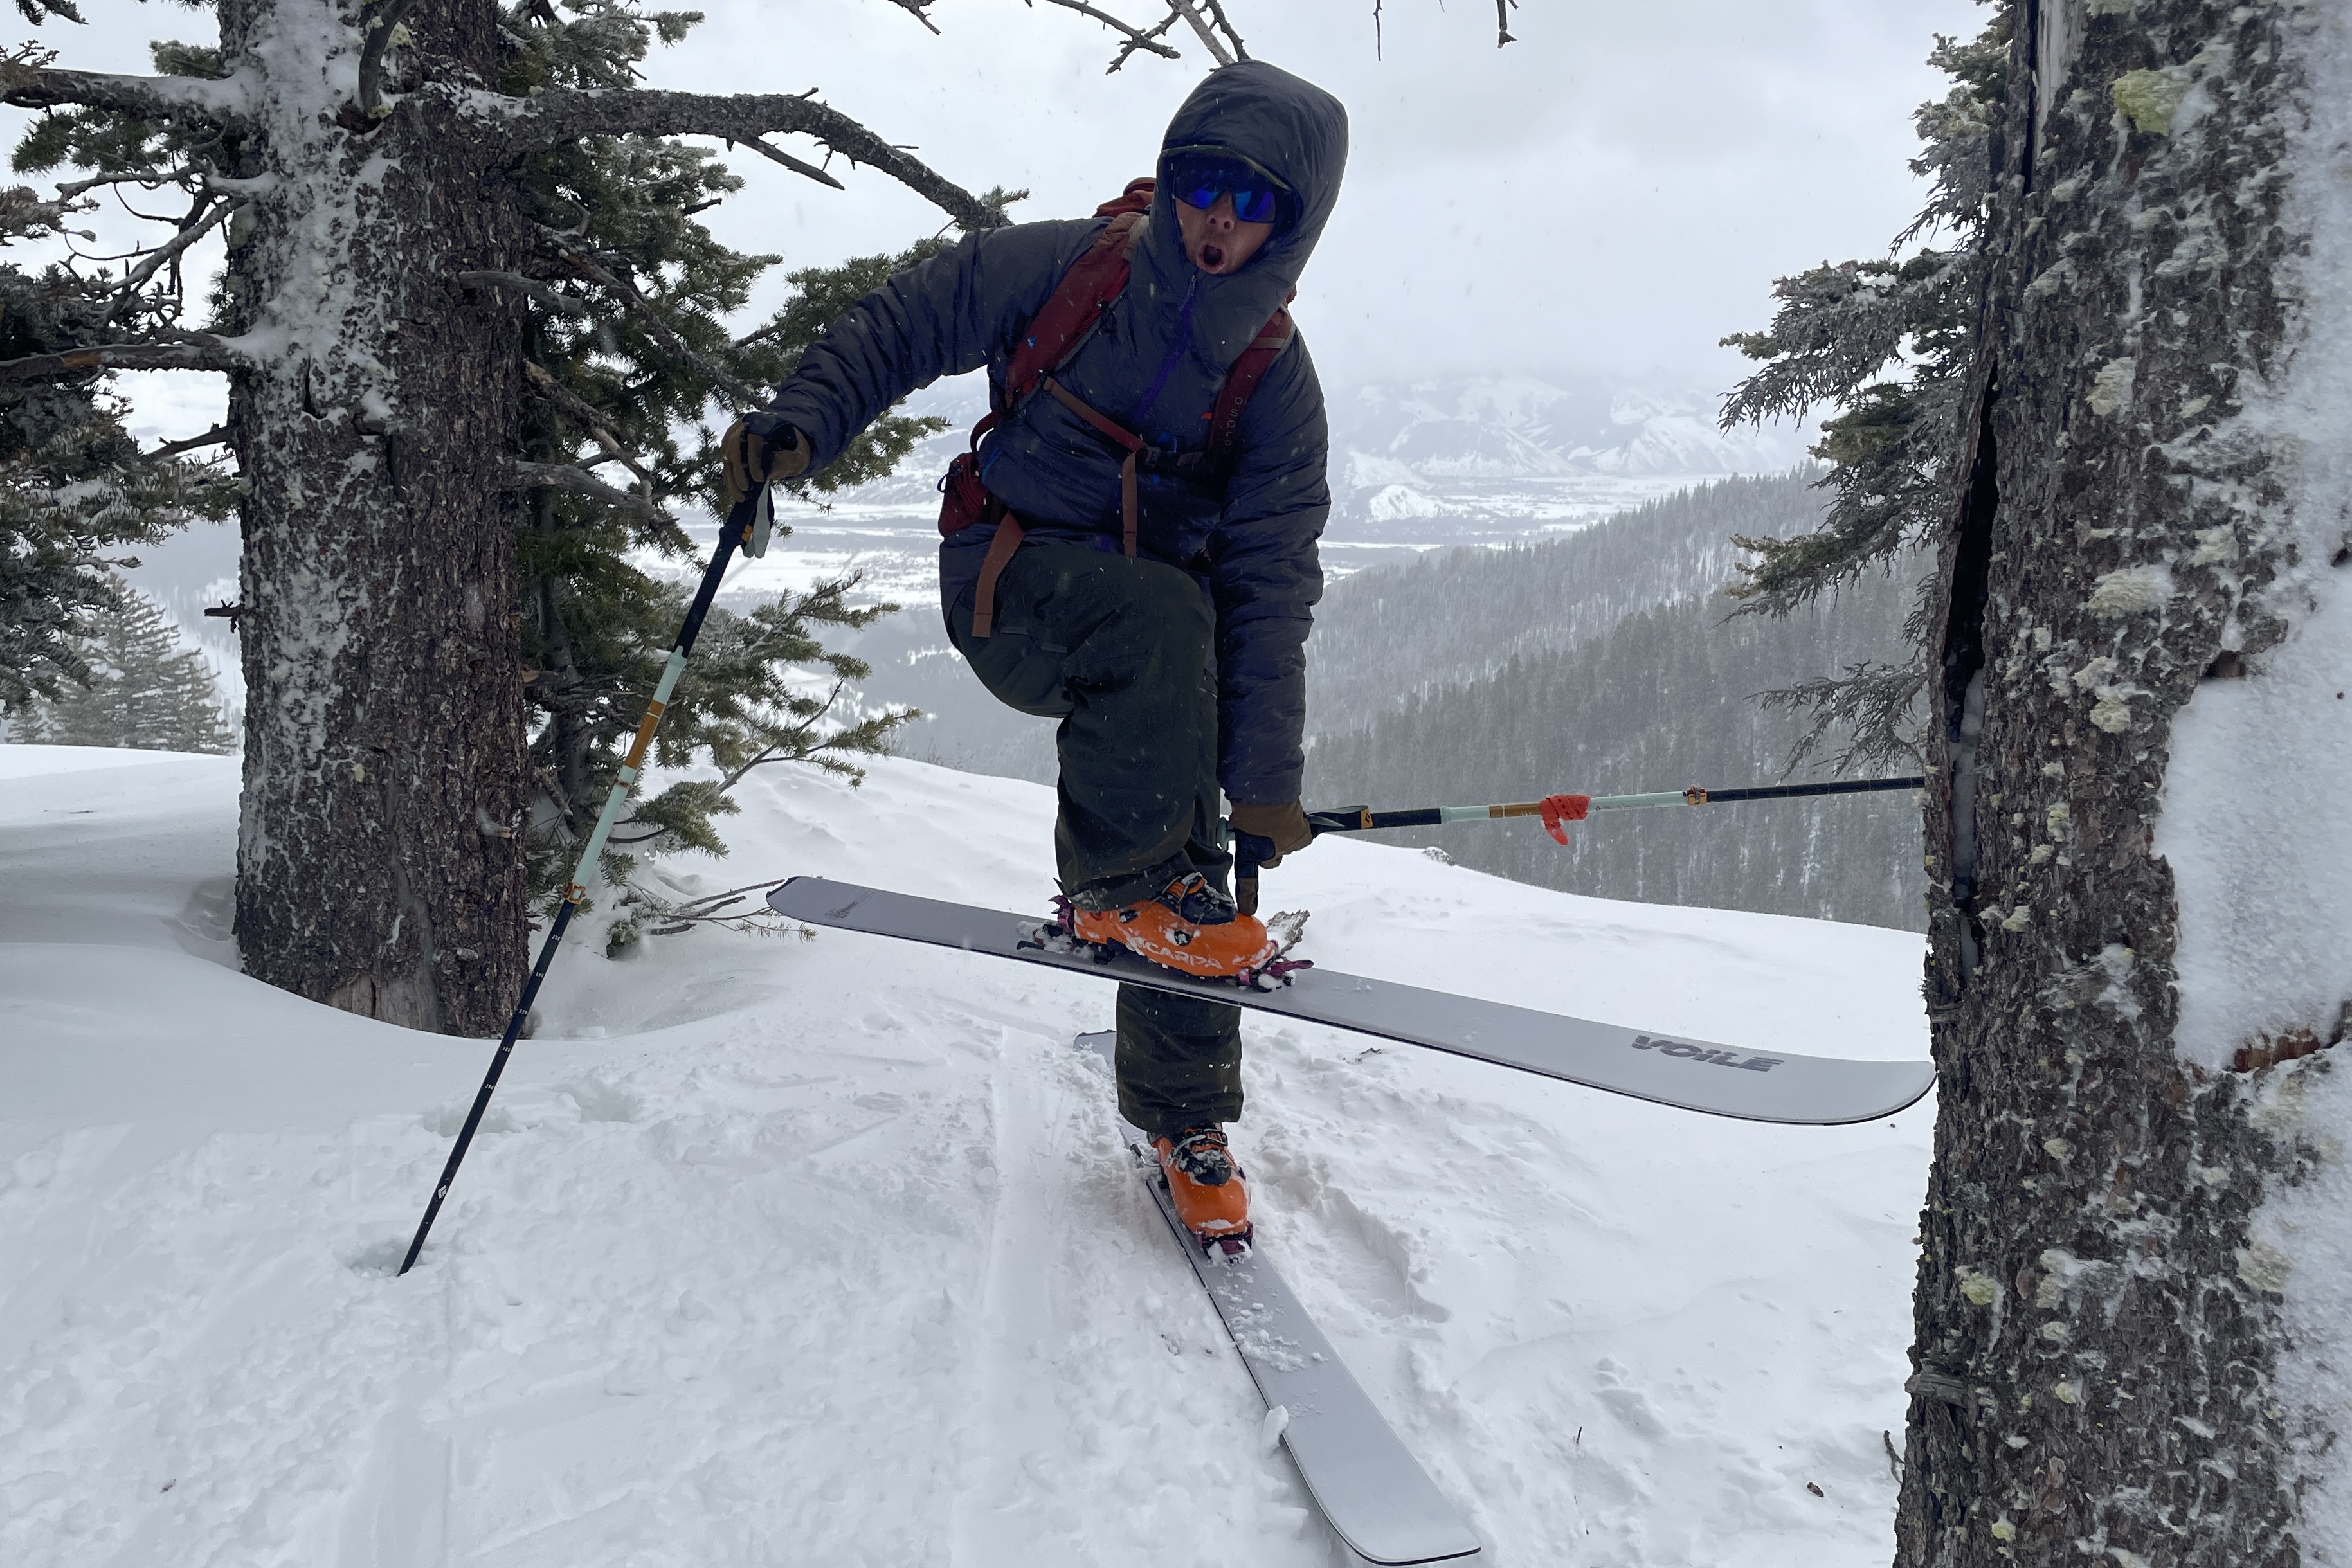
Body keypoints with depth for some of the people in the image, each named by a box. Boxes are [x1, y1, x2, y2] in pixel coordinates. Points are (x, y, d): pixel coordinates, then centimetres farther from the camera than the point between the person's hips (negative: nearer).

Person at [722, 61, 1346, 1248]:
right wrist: (802, 421, -16)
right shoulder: (1064, 270, -11)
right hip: (1009, 586, -2)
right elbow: (900, 327, 1)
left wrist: (1263, 779, -13)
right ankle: (1120, 885, -21)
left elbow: (1269, 589, -9)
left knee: (1189, 871, -5)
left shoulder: (1276, 384, -6)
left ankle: (1183, 1117, 16)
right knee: (1161, 613, -36)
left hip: (1160, 624, 3)